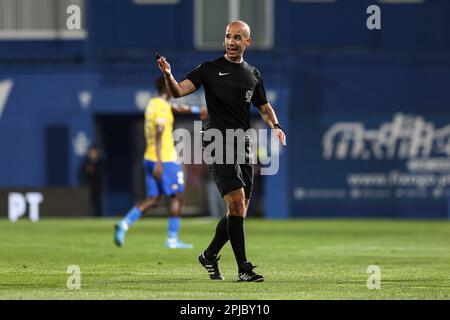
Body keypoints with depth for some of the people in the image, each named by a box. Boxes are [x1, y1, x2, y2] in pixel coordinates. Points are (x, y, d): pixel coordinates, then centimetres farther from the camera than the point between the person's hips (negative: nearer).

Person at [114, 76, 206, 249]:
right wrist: (159, 163, -24)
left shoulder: (152, 103, 13)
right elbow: (158, 135, -21)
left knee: (153, 198, 9)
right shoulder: (163, 108, -14)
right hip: (166, 159, -9)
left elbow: (178, 108, 30)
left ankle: (125, 224, -9)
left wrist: (197, 110, 40)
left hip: (150, 157, 9)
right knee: (177, 196, 2)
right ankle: (172, 239, 1)